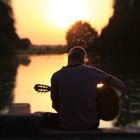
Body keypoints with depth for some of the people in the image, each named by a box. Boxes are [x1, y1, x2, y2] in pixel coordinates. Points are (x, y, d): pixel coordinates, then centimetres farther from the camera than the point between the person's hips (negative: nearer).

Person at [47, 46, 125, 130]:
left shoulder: (56, 76, -7)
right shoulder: (92, 71, -6)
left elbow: (55, 105, 0)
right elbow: (121, 85, -3)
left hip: (66, 126, -1)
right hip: (90, 125, 1)